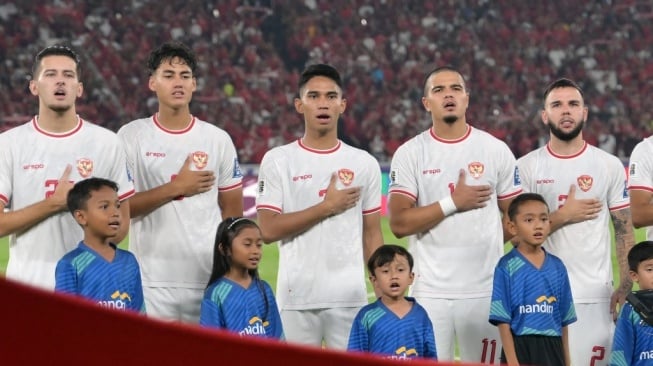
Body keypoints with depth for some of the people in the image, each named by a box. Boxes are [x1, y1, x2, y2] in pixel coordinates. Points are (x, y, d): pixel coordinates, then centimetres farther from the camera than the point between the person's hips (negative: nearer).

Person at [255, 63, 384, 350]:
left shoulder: (364, 164, 9)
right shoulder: (277, 161, 1)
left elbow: (372, 236, 11)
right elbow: (268, 230, -7)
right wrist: (327, 207, -10)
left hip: (350, 298, 2)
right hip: (297, 297, -2)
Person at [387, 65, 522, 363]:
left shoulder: (495, 150, 6)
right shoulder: (409, 154, 1)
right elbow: (399, 223, -8)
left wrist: (481, 247, 2)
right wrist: (452, 203, -11)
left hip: (485, 290, 1)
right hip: (431, 291, -1)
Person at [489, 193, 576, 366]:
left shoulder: (557, 267, 9)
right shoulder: (507, 267, -6)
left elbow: (564, 319, 13)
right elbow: (503, 320, -9)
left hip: (552, 350, 5)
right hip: (521, 349, -5)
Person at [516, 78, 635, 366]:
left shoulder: (610, 166, 6)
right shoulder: (526, 167, 4)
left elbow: (624, 231, 6)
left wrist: (625, 288, -4)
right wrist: (562, 216, -10)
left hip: (595, 296, 0)